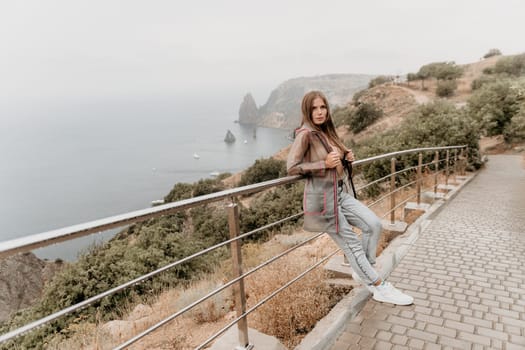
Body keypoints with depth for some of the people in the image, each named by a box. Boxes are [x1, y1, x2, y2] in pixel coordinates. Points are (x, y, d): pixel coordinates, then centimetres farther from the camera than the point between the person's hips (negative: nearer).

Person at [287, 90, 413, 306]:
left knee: (373, 224, 1)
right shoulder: (305, 134, -14)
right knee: (351, 243, 0)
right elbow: (291, 167, -19)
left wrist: (346, 156, 3)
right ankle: (380, 288, 14)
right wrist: (325, 164, -21)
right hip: (322, 198, -8)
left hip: (341, 194, 8)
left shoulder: (327, 132, 11)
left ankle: (362, 271, 20)